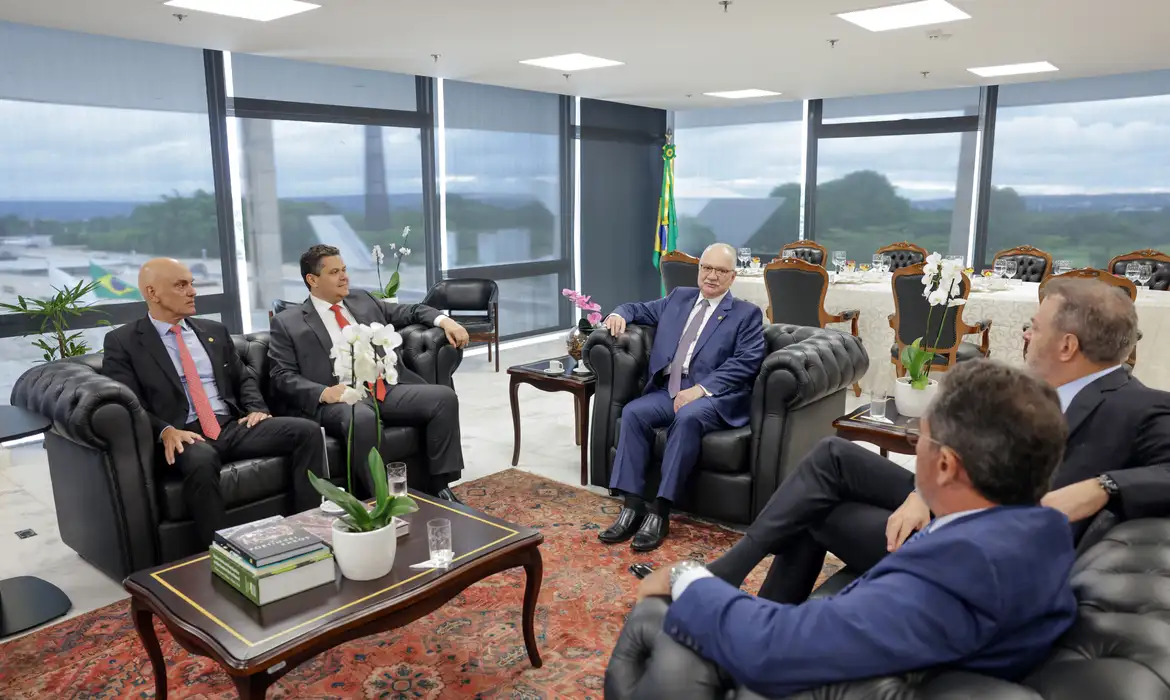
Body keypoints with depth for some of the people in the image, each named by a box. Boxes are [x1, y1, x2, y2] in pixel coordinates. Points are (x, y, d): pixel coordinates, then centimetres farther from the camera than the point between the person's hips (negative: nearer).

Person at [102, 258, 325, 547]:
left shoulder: (214, 330, 20)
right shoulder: (123, 342, 4)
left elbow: (244, 378, 21)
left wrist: (256, 409, 0)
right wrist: (165, 431, -21)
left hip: (234, 425, 5)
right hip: (183, 435, -5)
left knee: (307, 431, -18)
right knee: (202, 461, -40)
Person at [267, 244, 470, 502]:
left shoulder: (364, 301, 22)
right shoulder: (288, 322, 9)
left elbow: (410, 311, 28)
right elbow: (282, 377, 1)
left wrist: (443, 320, 8)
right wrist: (324, 393, -17)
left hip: (388, 388, 5)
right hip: (340, 398, -5)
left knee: (444, 397, -18)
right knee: (362, 420, -39)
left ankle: (439, 486, -12)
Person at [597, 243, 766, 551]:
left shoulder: (747, 314, 7)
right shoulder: (679, 298, 21)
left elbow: (747, 362, -6)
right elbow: (641, 309, 31)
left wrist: (701, 389, -19)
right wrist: (621, 313, 4)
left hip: (713, 396, -4)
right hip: (667, 390, 4)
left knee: (687, 418, -36)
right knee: (633, 412, -25)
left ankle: (660, 513, -31)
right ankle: (632, 507, -25)